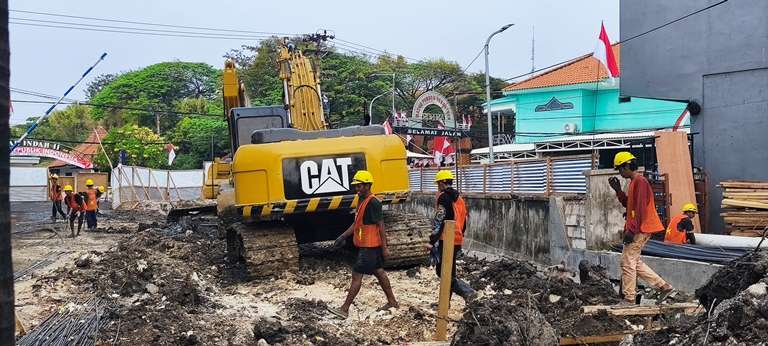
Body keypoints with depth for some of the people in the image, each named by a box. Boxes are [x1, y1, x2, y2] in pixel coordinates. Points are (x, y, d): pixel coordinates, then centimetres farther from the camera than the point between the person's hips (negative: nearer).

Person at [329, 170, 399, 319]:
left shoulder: (373, 203, -18)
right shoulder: (362, 200, 11)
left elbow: (381, 226, -18)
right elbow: (357, 223, 19)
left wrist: (384, 248, -18)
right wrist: (343, 236, 15)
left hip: (370, 246, -10)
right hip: (365, 245, 10)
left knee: (356, 275, -7)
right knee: (379, 272, 17)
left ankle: (344, 309, -3)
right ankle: (392, 301, 28)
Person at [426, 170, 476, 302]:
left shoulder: (443, 197, -10)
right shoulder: (459, 198, 17)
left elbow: (439, 221, -17)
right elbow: (463, 222, 21)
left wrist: (432, 241, -16)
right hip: (457, 241, 9)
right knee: (448, 272, 15)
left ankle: (466, 291, -17)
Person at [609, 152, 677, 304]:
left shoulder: (640, 181, -15)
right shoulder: (634, 182, 16)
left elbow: (640, 208, -22)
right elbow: (628, 204, 23)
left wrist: (631, 230, -24)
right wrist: (618, 190, 12)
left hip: (640, 230, -10)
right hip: (638, 230, 10)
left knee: (627, 262, -6)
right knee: (635, 263, 14)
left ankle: (629, 299, 1)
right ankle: (665, 287, 16)